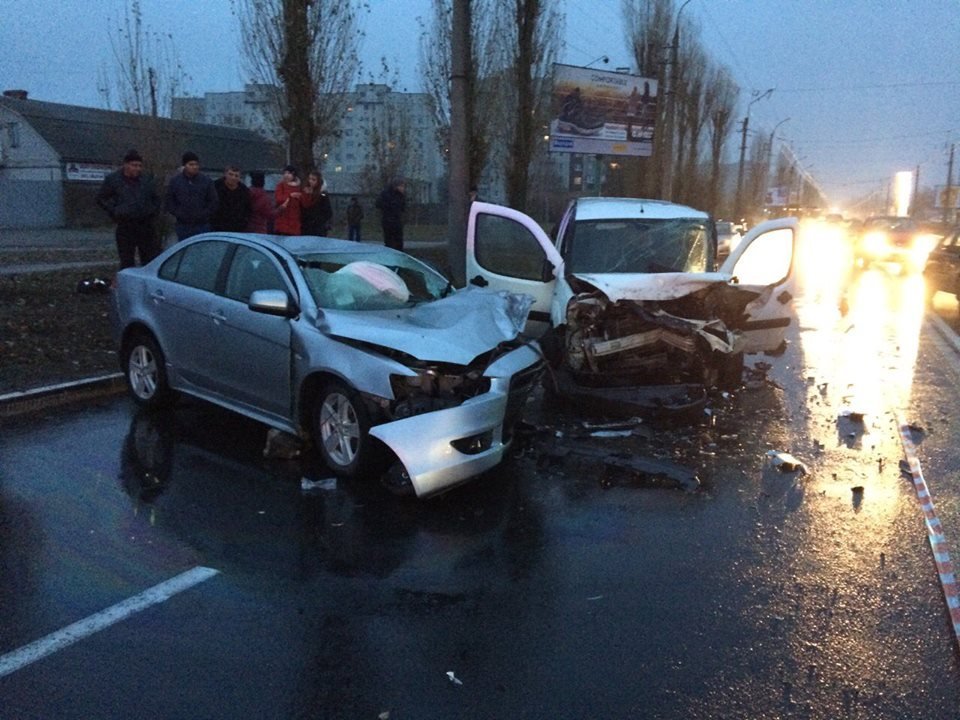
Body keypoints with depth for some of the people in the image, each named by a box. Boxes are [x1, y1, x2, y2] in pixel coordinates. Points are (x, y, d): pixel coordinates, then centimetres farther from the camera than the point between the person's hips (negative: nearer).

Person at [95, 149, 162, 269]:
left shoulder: (147, 180, 9)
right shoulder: (113, 180, 2)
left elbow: (156, 199, 21)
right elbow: (101, 199, 10)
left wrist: (154, 213, 8)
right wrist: (114, 212, 0)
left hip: (147, 226, 2)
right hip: (125, 226, -2)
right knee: (127, 262, 4)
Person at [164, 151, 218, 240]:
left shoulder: (206, 181, 1)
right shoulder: (175, 181, 4)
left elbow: (213, 202, 3)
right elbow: (169, 202, 8)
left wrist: (204, 214, -7)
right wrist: (179, 214, -4)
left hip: (202, 225, -1)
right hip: (183, 225, 1)